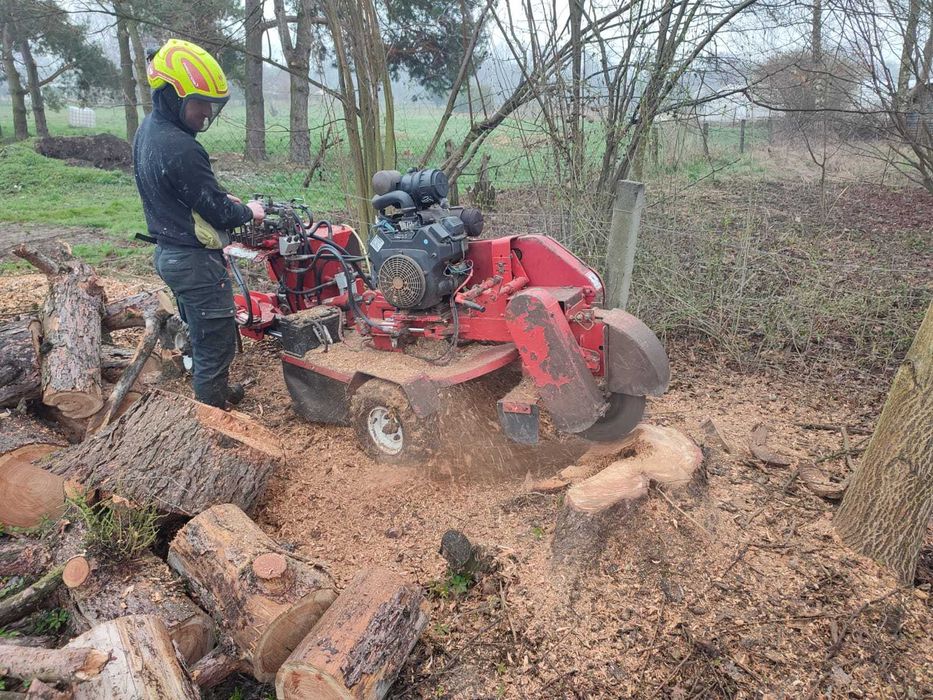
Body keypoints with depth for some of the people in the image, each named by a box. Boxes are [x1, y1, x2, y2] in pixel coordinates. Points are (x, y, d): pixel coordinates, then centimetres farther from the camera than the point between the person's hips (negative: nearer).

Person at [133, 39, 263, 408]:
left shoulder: (148, 130, 6)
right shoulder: (180, 149, -26)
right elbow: (218, 213, -20)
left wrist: (221, 196, 9)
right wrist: (248, 211, -2)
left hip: (168, 252, 10)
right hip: (196, 261, -10)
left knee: (202, 335, 25)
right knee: (216, 345, 0)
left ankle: (216, 391, 43)